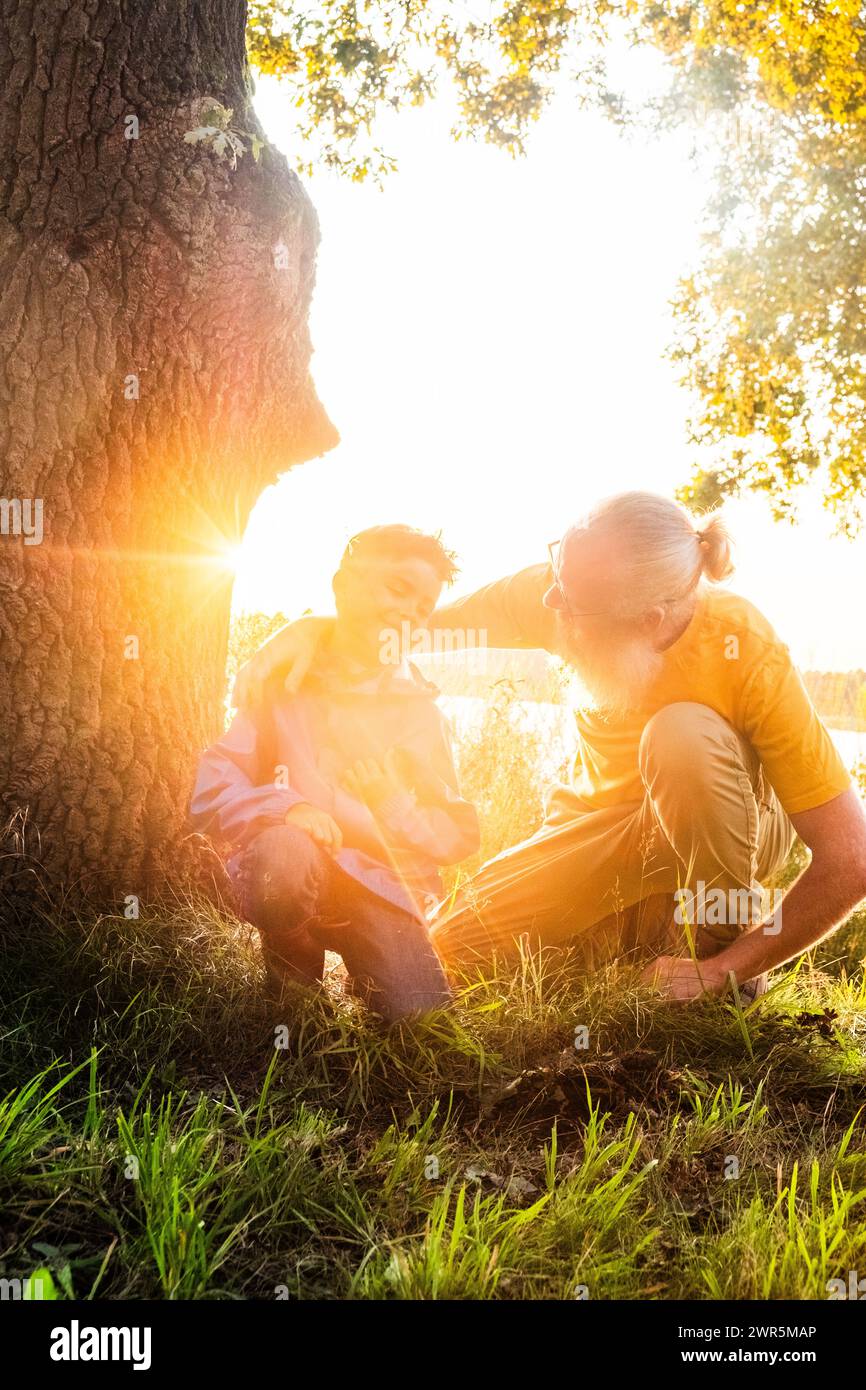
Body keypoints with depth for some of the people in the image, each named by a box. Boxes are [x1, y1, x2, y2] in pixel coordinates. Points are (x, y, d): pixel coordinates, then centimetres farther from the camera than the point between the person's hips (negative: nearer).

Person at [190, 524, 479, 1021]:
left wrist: (398, 809, -14)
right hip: (285, 869, -1)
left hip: (378, 886, 2)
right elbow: (212, 788, -4)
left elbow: (459, 832, 7)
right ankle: (293, 984, -5)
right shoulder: (282, 678, 3)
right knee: (284, 850, -37)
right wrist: (283, 808, -25)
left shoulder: (420, 708, 9)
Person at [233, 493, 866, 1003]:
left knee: (685, 734, -38)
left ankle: (725, 942, -12)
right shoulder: (570, 585, -22)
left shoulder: (746, 655, -33)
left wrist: (724, 970, -26)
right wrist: (316, 629, -24)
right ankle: (647, 920, 11)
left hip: (725, 819, -3)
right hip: (607, 818, 4)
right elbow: (433, 621, -8)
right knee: (451, 945, -10)